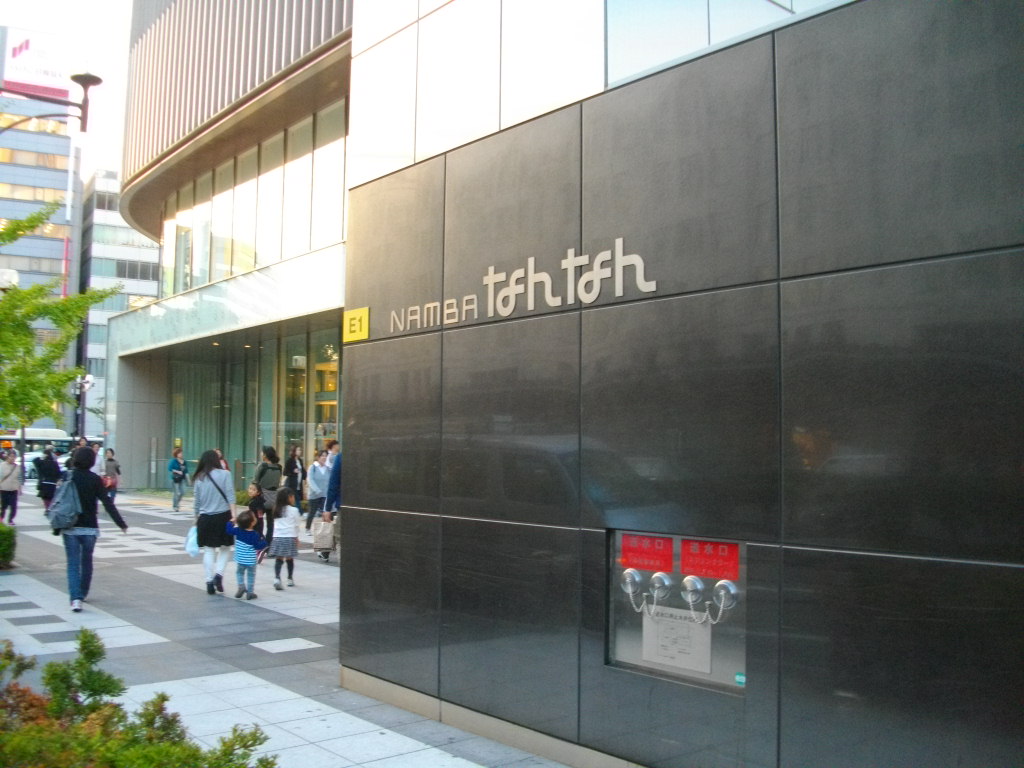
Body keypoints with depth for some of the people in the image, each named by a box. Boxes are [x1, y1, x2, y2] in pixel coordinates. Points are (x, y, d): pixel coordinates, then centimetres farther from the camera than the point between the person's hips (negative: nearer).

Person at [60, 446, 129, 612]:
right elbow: (107, 503, -9)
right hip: (89, 528, 0)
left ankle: (75, 598, -15)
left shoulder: (67, 477, -2)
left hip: (70, 528, 0)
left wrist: (57, 527, 8)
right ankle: (83, 593, 30)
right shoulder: (94, 479, -5)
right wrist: (121, 523, -8)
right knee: (86, 561, 18)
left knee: (73, 564, 0)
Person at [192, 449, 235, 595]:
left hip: (205, 518, 2)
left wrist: (197, 519, 20)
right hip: (223, 516, -2)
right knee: (224, 548, 12)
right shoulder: (224, 474, -5)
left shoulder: (198, 478, 3)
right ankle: (219, 574, -7)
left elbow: (196, 502, 9)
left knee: (208, 550, 9)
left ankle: (209, 581, 7)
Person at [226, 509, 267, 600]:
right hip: (251, 560, -3)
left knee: (239, 572, 23)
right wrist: (263, 542, 4)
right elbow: (258, 546, -13)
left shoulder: (238, 531, -6)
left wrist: (231, 522, 19)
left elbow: (229, 530, 4)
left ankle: (241, 586, 4)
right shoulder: (255, 535, -14)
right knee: (251, 575, 9)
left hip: (240, 559, 3)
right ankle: (250, 592, 9)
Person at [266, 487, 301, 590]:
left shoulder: (276, 510, 11)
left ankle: (277, 578, -17)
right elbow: (296, 525, 2)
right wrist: (296, 537, 14)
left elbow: (276, 524, 13)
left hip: (277, 537, 3)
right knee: (290, 559, 9)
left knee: (278, 559, 0)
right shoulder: (293, 510, -4)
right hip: (289, 537, -3)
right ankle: (290, 579, 20)